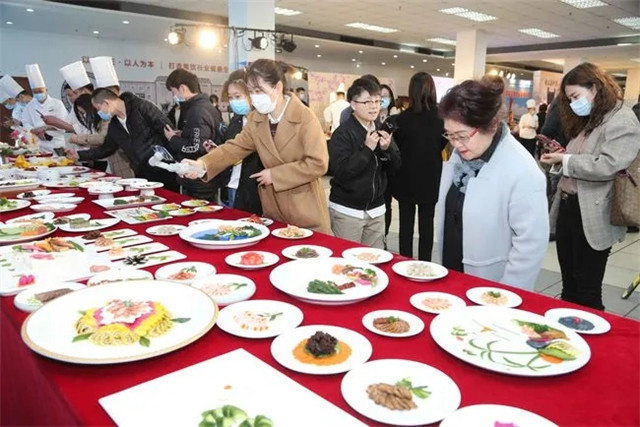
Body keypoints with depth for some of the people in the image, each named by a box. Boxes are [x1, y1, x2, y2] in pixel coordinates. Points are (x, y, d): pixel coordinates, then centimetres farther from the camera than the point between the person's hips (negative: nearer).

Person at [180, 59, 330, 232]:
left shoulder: (305, 117, -16)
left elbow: (318, 164, -22)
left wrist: (275, 175, -18)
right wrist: (203, 163, -20)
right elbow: (236, 146, -3)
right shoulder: (255, 119, 4)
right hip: (273, 207, 6)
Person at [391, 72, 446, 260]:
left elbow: (397, 146, -2)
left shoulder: (403, 118, -14)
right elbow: (442, 145, 8)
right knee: (427, 224, 11)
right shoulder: (441, 117, -7)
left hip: (407, 179, -1)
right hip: (431, 180, 2)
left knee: (406, 223, 9)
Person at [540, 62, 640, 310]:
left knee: (587, 292, 3)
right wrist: (559, 158, 5)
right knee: (569, 286, 17)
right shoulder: (587, 121, 17)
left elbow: (607, 166, -23)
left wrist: (565, 160, -13)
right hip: (568, 209, 8)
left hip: (592, 219, -8)